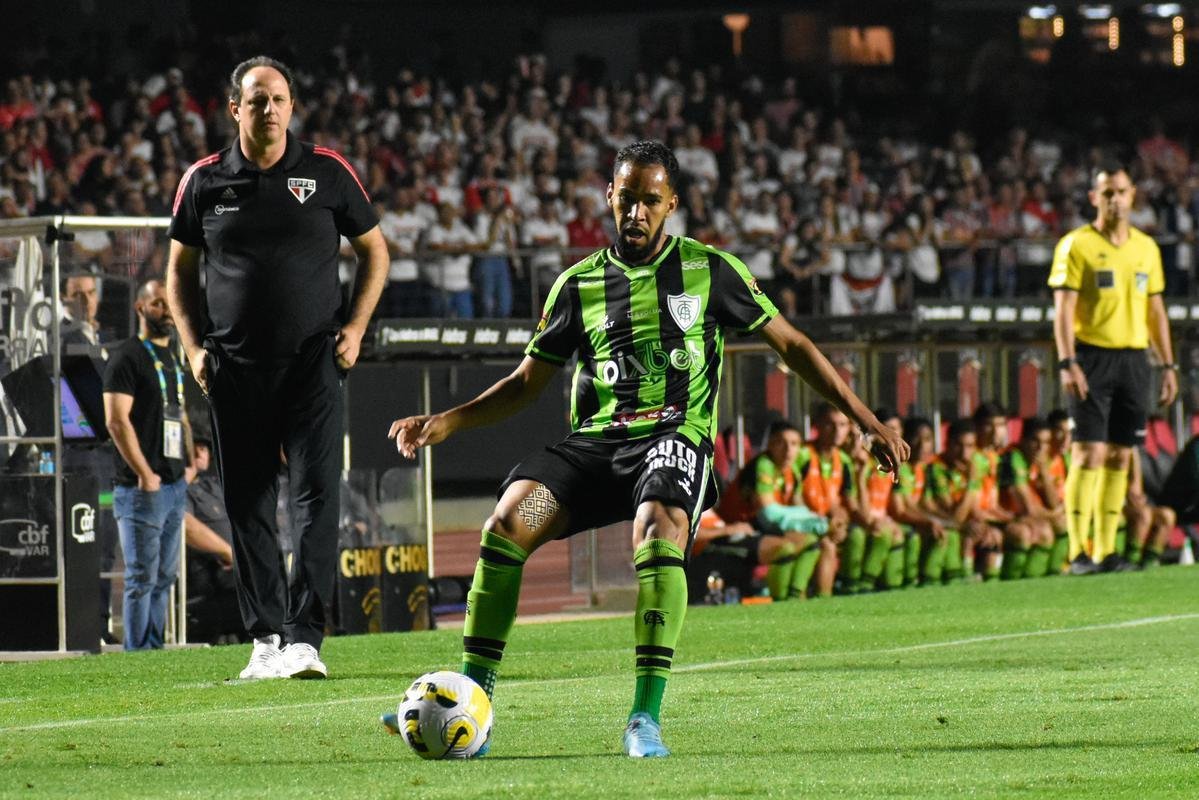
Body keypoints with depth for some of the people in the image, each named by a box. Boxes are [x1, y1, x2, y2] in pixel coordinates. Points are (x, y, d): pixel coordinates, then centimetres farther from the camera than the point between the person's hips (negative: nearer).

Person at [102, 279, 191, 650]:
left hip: (175, 485, 8)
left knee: (165, 577, 10)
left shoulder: (173, 358, 18)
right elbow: (117, 420, -15)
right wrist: (144, 474, -18)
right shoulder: (127, 356, -8)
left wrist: (190, 463, 13)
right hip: (142, 489, -8)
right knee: (143, 579, -8)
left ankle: (156, 651, 15)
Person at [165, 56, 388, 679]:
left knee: (316, 494, -10)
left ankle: (304, 637, -11)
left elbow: (374, 251, 12)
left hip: (313, 360, -2)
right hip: (235, 367, 2)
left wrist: (354, 328, 1)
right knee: (247, 505, 4)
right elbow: (180, 267, 16)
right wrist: (194, 346, 5)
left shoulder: (327, 172, 1)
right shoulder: (204, 182, 4)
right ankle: (265, 638, 12)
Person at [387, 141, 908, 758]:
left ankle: (646, 718, -34)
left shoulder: (709, 271, 8)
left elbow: (790, 345, 13)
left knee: (658, 527, -37)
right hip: (594, 440, 3)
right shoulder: (579, 284, 15)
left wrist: (868, 423, 9)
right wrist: (445, 423, 6)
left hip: (674, 436, -3)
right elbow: (526, 383, 21)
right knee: (509, 518, -25)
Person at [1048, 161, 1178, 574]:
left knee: (1119, 457, 5)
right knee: (1089, 453, -10)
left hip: (1134, 361, 5)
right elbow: (1063, 309, -8)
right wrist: (1067, 362, -19)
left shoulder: (1146, 247, 13)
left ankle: (1107, 551, 9)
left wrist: (1168, 365, 12)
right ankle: (1078, 552, -11)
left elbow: (1155, 311, 18)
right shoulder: (1076, 245, -3)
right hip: (1093, 357, -5)